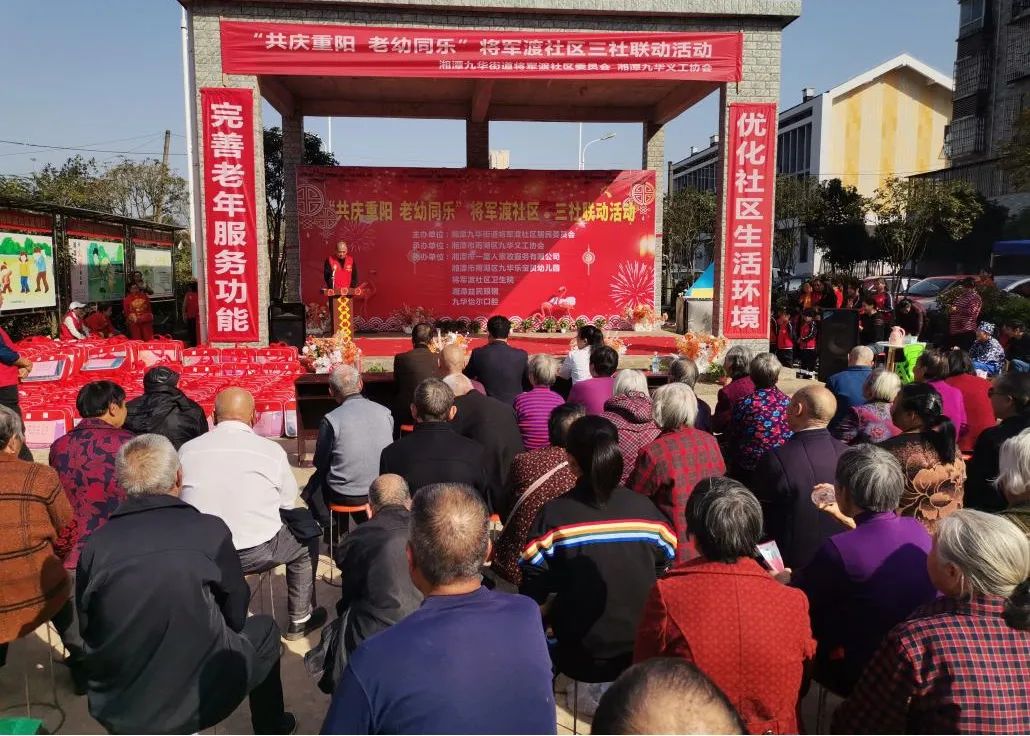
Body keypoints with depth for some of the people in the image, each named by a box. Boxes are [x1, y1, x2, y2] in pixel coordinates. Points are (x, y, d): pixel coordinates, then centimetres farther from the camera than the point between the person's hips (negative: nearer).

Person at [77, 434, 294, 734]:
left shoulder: (96, 543, -9)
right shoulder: (210, 530, -14)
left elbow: (87, 630, 4)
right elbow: (236, 614, -1)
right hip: (199, 698, -3)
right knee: (264, 629, 24)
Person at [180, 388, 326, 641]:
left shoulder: (187, 449, -2)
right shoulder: (271, 450, -6)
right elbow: (288, 503, 2)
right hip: (257, 553, -3)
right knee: (307, 541, 24)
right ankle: (299, 621, 32)